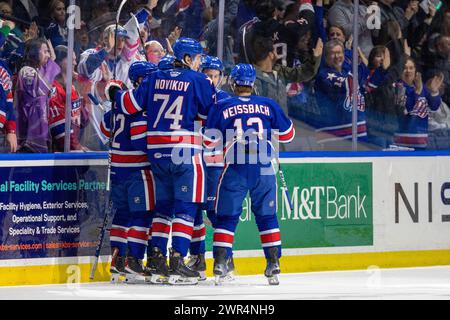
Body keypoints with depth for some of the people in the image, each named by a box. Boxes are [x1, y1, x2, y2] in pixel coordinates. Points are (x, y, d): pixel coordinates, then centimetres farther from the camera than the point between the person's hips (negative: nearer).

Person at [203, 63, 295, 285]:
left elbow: (209, 140, 4)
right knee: (267, 216, 12)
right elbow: (287, 135, 15)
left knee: (226, 217, 7)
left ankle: (221, 262, -1)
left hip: (235, 169, -1)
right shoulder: (268, 105, 6)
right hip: (263, 169, 1)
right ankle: (274, 262, 7)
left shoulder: (222, 107, 1)